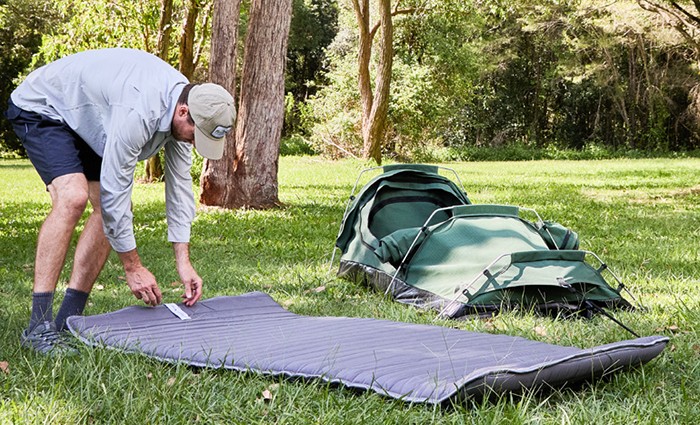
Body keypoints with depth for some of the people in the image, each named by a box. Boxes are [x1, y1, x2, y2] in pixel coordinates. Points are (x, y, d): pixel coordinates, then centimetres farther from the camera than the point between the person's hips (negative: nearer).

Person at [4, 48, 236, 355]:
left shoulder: (187, 104, -11)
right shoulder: (139, 111, -39)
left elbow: (179, 185, -4)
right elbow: (114, 189, -32)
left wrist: (183, 263, -6)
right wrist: (133, 268, -23)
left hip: (84, 119, 9)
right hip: (41, 108, -9)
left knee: (113, 209, -2)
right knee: (73, 197, -29)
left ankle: (68, 318, 1)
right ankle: (39, 326, -26)